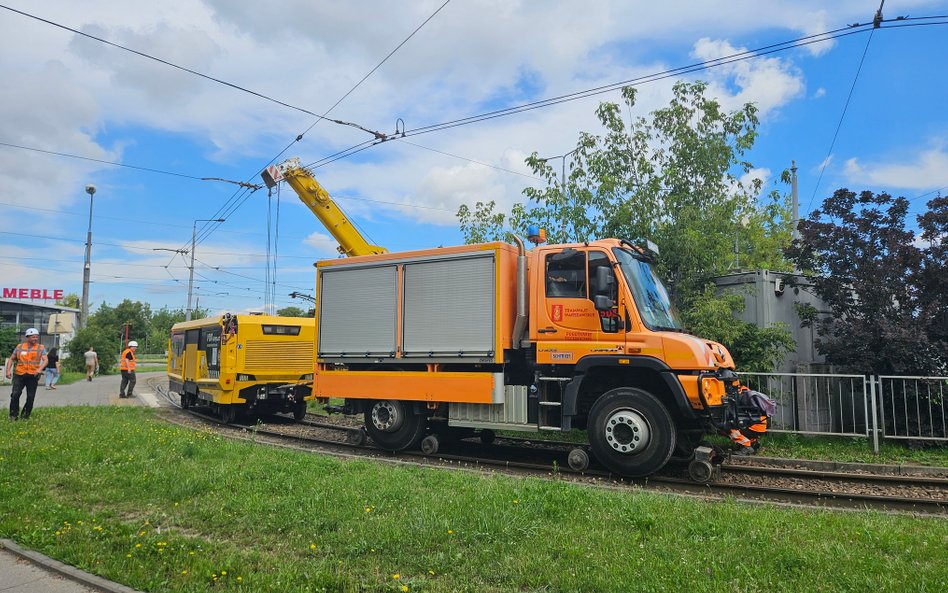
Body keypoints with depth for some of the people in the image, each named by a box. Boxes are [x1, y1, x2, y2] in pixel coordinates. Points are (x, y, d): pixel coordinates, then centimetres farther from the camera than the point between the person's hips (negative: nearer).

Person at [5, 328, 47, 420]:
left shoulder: (41, 348, 3)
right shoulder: (19, 347, 7)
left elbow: (45, 360, -8)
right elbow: (11, 359, 15)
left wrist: (40, 368, -26)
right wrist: (8, 370, 2)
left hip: (33, 376, -1)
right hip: (19, 375, 1)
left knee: (30, 397, 4)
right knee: (15, 395, -8)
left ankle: (25, 415, 18)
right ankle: (13, 414, 5)